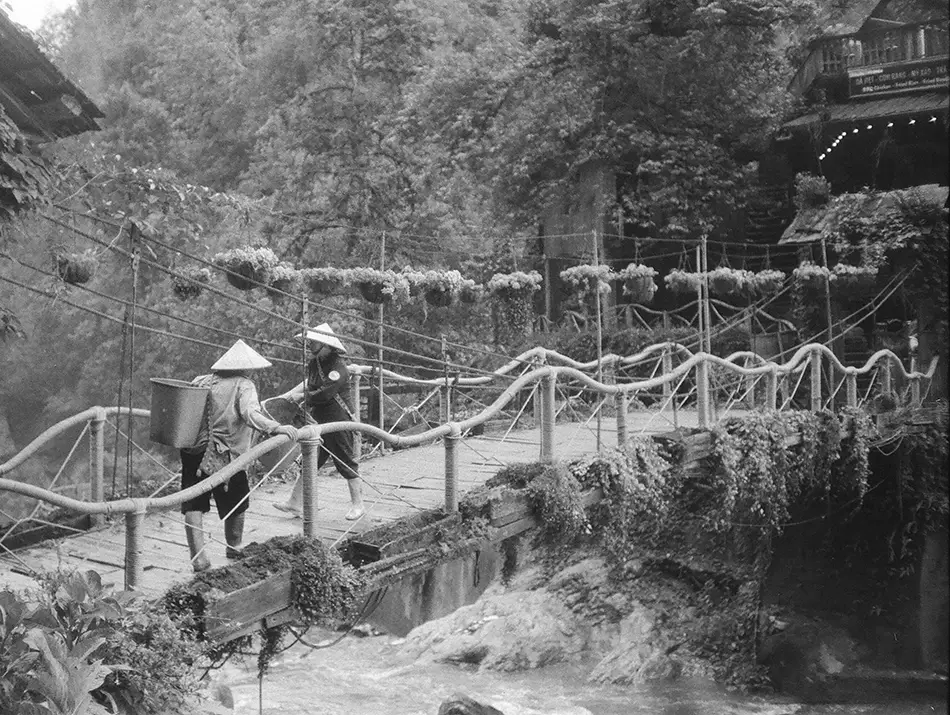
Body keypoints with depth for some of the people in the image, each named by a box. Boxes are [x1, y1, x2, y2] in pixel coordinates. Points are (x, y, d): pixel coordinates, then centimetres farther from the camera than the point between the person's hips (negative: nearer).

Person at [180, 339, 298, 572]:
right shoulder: (244, 386, -5)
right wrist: (275, 428, -32)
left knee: (193, 506, 3)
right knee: (236, 505, 19)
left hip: (193, 452, 4)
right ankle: (234, 549, 37)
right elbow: (250, 414, -23)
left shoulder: (200, 382, 11)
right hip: (225, 457, -4)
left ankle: (198, 558, -8)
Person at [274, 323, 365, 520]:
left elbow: (323, 394, -28)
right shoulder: (315, 363, 6)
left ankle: (357, 505, 17)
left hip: (339, 424, -8)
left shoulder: (338, 369, -22)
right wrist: (290, 395, 10)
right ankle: (295, 504, 17)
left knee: (347, 464, 3)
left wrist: (301, 397, -14)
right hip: (319, 422, 8)